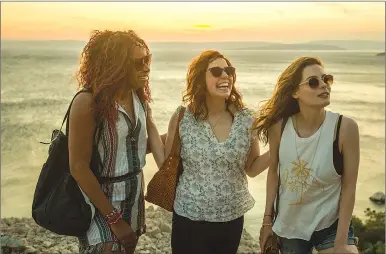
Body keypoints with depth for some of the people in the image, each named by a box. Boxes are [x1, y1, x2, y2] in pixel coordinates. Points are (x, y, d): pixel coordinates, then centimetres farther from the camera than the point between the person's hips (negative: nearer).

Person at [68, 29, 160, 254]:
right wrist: (114, 218, -18)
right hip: (101, 201, -6)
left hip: (134, 195, 7)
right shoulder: (88, 103, -21)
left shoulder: (139, 96, -2)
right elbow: (79, 167, -20)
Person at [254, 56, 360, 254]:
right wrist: (267, 220, 4)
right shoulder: (279, 126, -13)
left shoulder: (345, 127, -18)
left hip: (331, 225, -2)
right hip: (288, 226, 2)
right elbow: (273, 172, 0)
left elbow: (349, 187, -13)